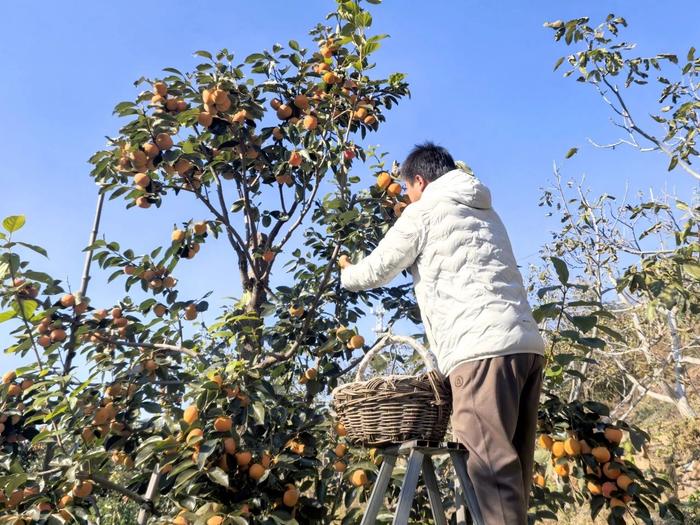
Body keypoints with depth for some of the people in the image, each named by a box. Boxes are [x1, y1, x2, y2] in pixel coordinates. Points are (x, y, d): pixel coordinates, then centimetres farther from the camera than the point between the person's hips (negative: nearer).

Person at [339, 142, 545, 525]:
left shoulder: (424, 211, 6)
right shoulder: (484, 212, 30)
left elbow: (376, 271, 11)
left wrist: (346, 274, 33)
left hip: (484, 350, -8)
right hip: (526, 345, 8)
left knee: (493, 466, -10)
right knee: (511, 467, 10)